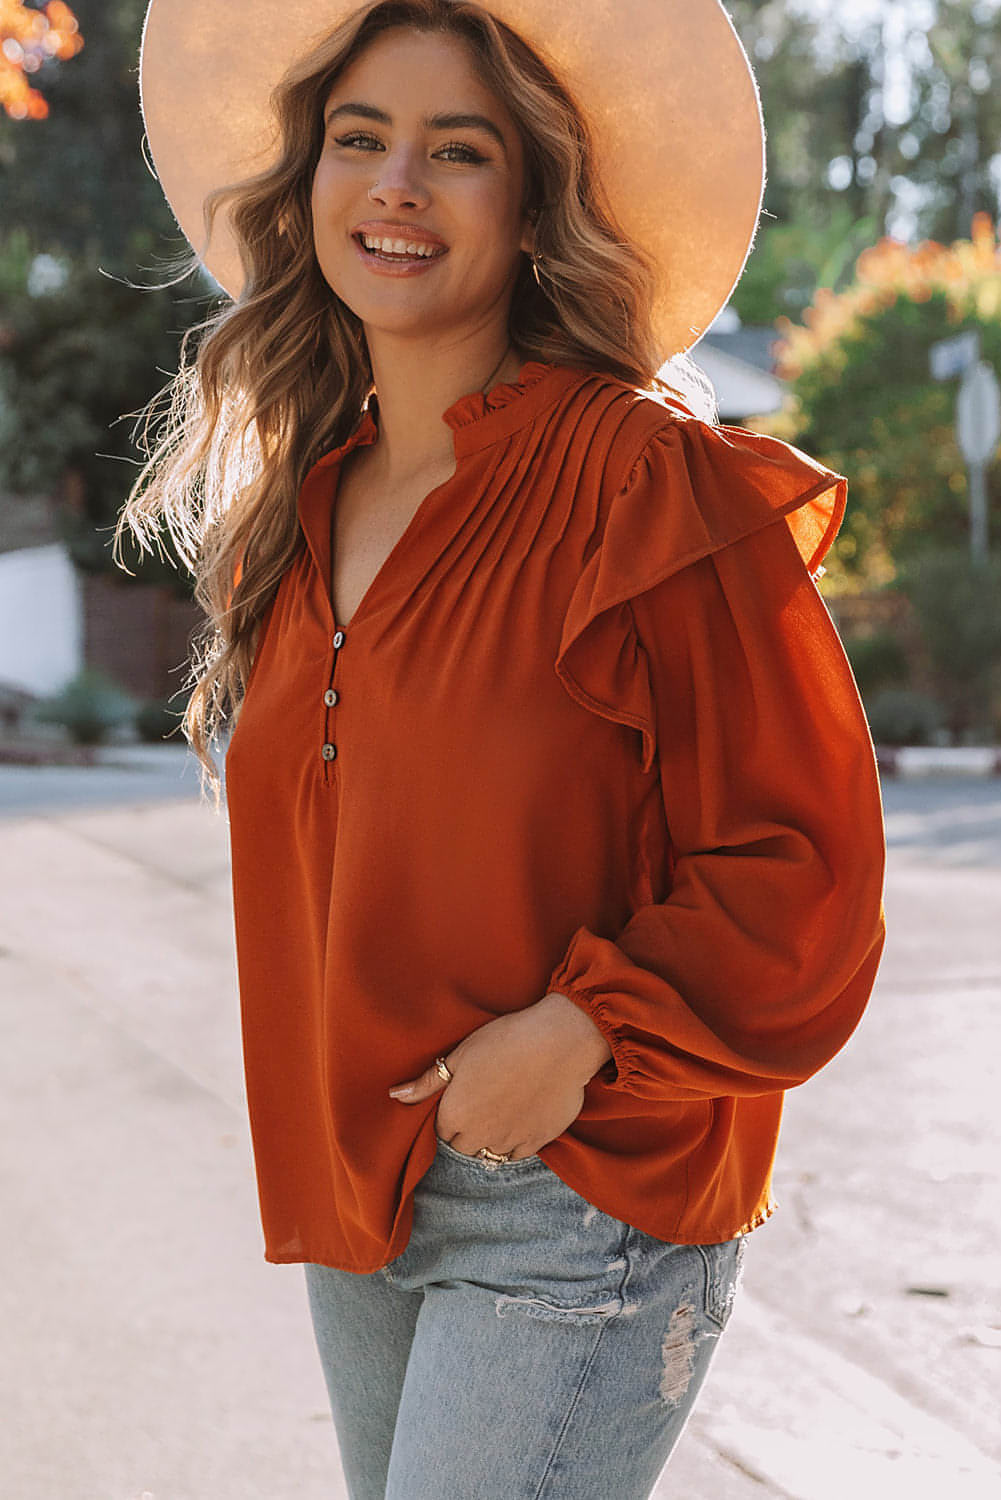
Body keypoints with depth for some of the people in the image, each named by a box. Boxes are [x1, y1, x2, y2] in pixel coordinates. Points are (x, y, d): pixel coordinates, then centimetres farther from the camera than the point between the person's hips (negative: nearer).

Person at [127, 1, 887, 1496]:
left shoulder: (654, 487, -14)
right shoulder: (297, 503, 8)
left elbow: (799, 865, -13)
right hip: (353, 1197, 7)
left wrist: (581, 1031, -19)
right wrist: (330, 1125, 10)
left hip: (582, 1196, -7)